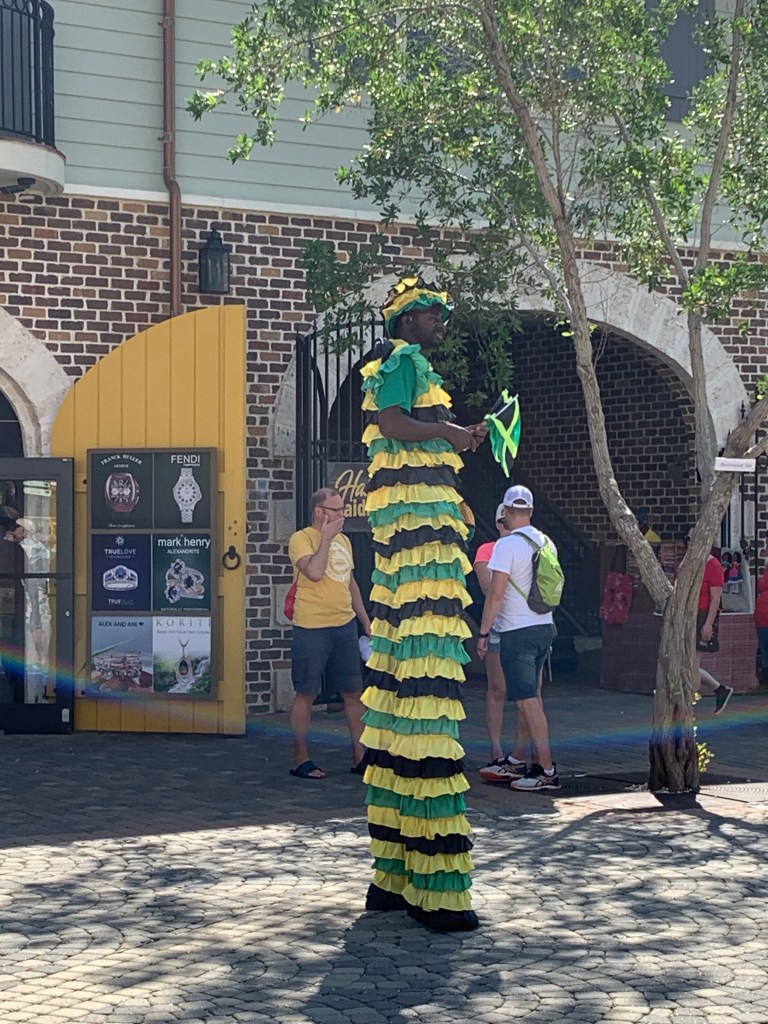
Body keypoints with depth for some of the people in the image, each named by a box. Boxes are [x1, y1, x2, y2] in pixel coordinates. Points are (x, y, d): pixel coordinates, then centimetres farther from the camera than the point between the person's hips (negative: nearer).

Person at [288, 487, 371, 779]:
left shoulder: (343, 540, 15)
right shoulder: (301, 539, -7)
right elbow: (314, 572, -24)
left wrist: (366, 621, 20)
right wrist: (326, 537, -15)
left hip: (345, 626, 7)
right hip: (311, 629, -7)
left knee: (354, 693, 8)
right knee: (306, 694, 1)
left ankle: (359, 756, 17)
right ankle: (301, 760, 9)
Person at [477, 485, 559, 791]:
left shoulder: (507, 545, -15)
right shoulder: (546, 543, 8)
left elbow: (496, 594, -17)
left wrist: (483, 632, -9)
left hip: (517, 631, -8)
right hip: (545, 627, 8)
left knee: (527, 702, -6)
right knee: (533, 698, 16)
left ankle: (547, 770, -7)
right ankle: (539, 763, 20)